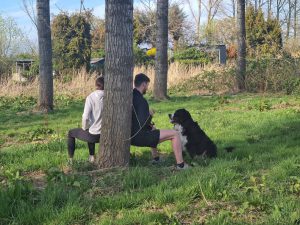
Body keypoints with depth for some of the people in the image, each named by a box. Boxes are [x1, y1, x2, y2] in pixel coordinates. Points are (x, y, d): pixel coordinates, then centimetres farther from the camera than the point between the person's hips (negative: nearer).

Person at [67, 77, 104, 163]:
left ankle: (70, 159, 30)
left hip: (94, 135, -4)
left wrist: (84, 128, 1)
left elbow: (85, 117, -19)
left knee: (71, 133, 26)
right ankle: (92, 157, 44)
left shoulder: (91, 97, -15)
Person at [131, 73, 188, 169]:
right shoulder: (141, 100, -21)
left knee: (152, 129, 39)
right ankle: (180, 164, 1)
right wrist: (150, 115, -6)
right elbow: (143, 124, -25)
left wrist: (150, 125, 13)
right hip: (139, 137, -9)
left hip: (131, 135, 9)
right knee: (175, 134, -3)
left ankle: (155, 158, 41)